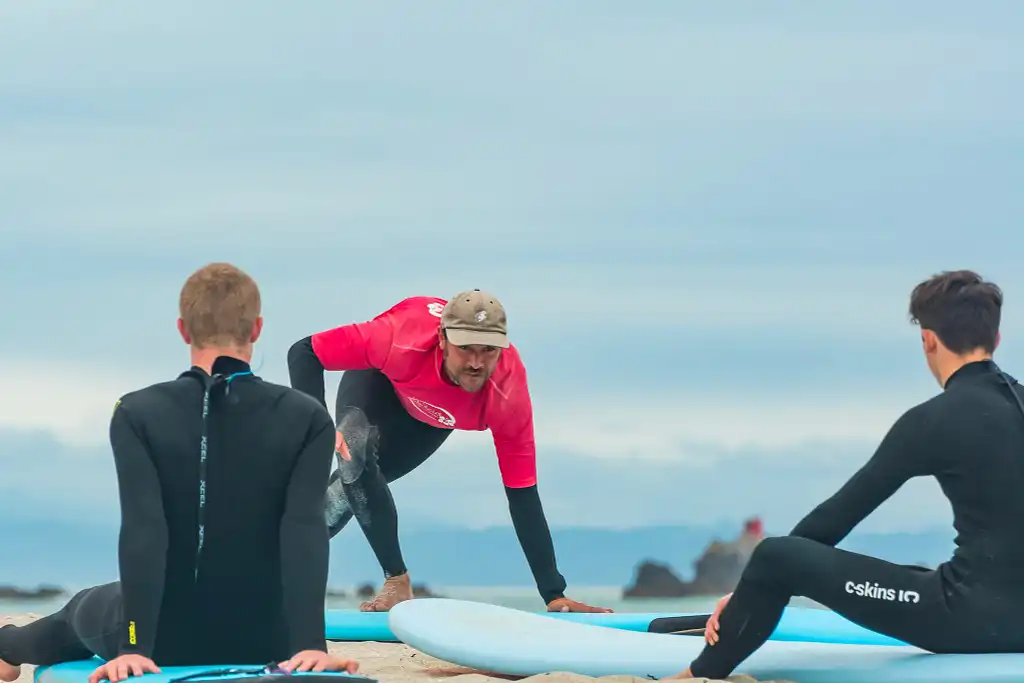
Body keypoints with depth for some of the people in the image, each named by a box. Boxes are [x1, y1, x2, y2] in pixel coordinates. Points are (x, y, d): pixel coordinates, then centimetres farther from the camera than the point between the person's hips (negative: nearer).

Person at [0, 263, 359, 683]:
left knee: (84, 609, 36)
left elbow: (141, 532, -21)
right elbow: (305, 533, -19)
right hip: (262, 645, 1)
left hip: (163, 641, -1)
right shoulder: (307, 420, -10)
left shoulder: (138, 415, -12)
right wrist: (310, 643, -25)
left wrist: (134, 645, -24)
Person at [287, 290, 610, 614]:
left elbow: (523, 496, -33)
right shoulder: (402, 340, -46)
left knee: (359, 483, 9)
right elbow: (303, 352, -36)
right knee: (354, 451, -30)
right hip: (378, 380, -2)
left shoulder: (509, 396, -40)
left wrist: (554, 596, -35)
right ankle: (396, 582, -14)